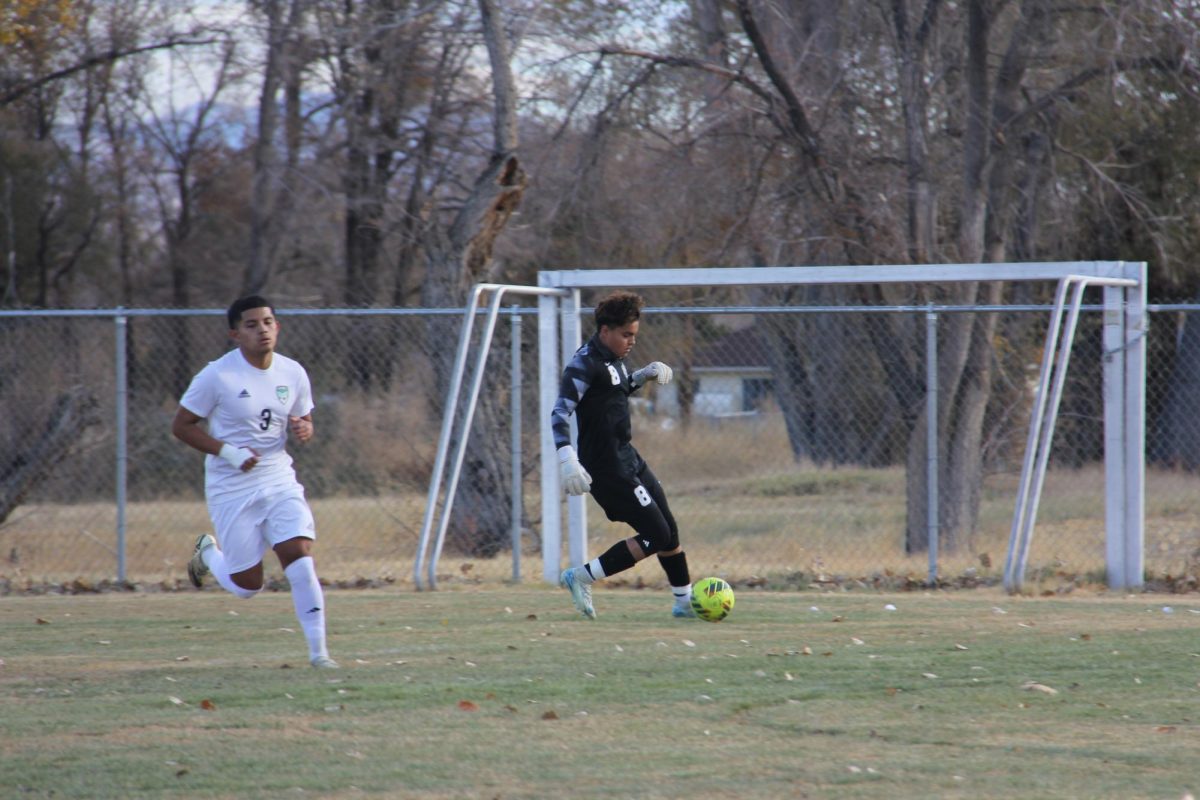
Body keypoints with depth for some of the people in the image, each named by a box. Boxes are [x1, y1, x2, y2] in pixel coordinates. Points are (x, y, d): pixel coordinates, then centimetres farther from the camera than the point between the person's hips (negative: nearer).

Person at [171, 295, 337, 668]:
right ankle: (208, 552, 36)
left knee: (300, 557, -16)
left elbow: (304, 421, 16)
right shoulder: (217, 376, -12)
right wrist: (228, 452, -20)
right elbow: (181, 425, -8)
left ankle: (318, 650, -11)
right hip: (232, 489, -3)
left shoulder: (293, 374, 2)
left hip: (279, 480, 3)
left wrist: (304, 429, -10)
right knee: (247, 585, 2)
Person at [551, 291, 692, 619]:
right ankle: (581, 577, -4)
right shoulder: (585, 364, -18)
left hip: (627, 459, 10)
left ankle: (685, 601, 28)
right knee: (656, 535, -10)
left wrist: (645, 374, 15)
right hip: (607, 468, -10)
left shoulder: (613, 359, 10)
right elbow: (560, 413, -25)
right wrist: (567, 460, -36)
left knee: (669, 530, 15)